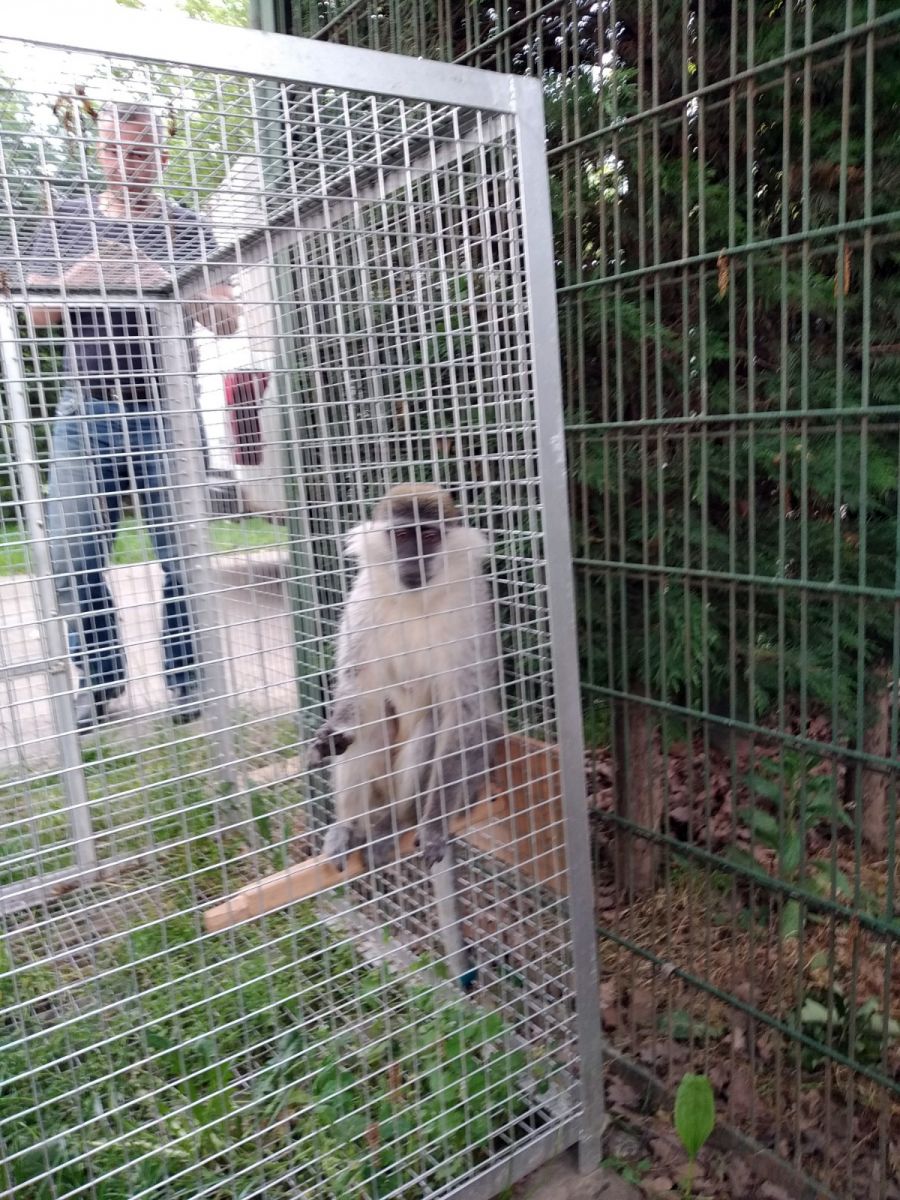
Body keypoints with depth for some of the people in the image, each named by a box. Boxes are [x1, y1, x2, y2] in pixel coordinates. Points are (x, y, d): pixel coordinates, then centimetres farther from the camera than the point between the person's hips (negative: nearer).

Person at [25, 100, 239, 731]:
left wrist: (159, 278, -16)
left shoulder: (187, 227, 10)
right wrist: (77, 277, -9)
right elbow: (38, 312, 11)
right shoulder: (66, 219, 15)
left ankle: (187, 677, 9)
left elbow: (226, 318, 0)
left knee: (181, 550, -2)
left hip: (167, 413, -2)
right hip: (85, 412, 2)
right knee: (74, 552, 0)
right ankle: (100, 676, 13)